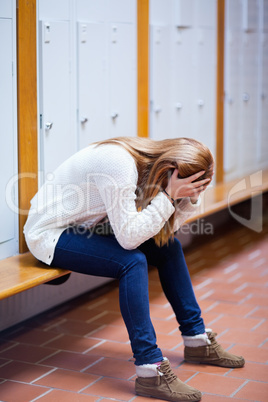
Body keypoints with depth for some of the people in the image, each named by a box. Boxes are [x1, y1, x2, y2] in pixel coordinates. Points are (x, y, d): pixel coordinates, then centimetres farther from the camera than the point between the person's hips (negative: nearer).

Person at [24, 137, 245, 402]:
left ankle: (197, 340, 13)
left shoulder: (149, 161, -4)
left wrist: (190, 198, -15)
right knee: (132, 262, -28)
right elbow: (129, 236, -33)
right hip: (49, 233, -9)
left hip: (85, 227, 9)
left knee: (169, 246, 1)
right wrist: (169, 195, -32)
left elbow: (164, 229, -2)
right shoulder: (119, 165, -31)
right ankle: (150, 372, -25)